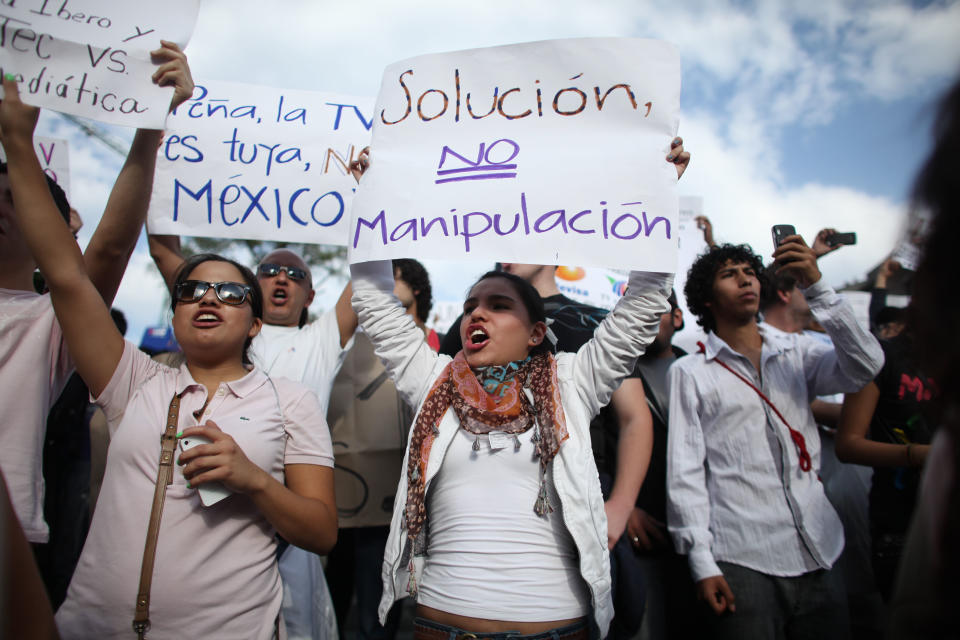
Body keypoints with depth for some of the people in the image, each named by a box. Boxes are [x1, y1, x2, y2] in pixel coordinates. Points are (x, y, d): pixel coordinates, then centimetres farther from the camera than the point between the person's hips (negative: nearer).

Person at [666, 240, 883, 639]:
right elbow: (683, 472, -2)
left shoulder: (797, 354, 11)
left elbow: (864, 367, -7)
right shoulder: (690, 372, 2)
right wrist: (701, 563, -8)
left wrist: (815, 285, -13)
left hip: (818, 555, 3)